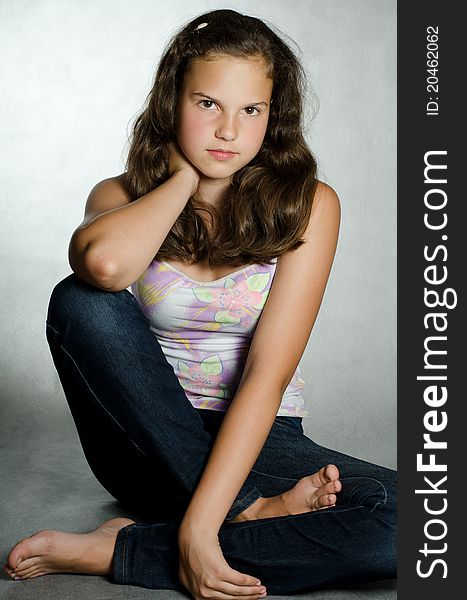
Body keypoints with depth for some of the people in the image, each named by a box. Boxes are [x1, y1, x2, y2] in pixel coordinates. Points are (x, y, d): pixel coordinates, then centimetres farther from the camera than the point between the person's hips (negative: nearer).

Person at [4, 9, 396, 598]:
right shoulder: (124, 196, -2)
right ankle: (252, 513, -21)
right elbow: (104, 263, -31)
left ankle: (119, 552, -22)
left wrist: (199, 523, -26)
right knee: (81, 302, -27)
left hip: (257, 441, 0)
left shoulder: (307, 204, -7)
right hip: (148, 445, 1)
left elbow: (268, 374, -17)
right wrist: (185, 176, -13)